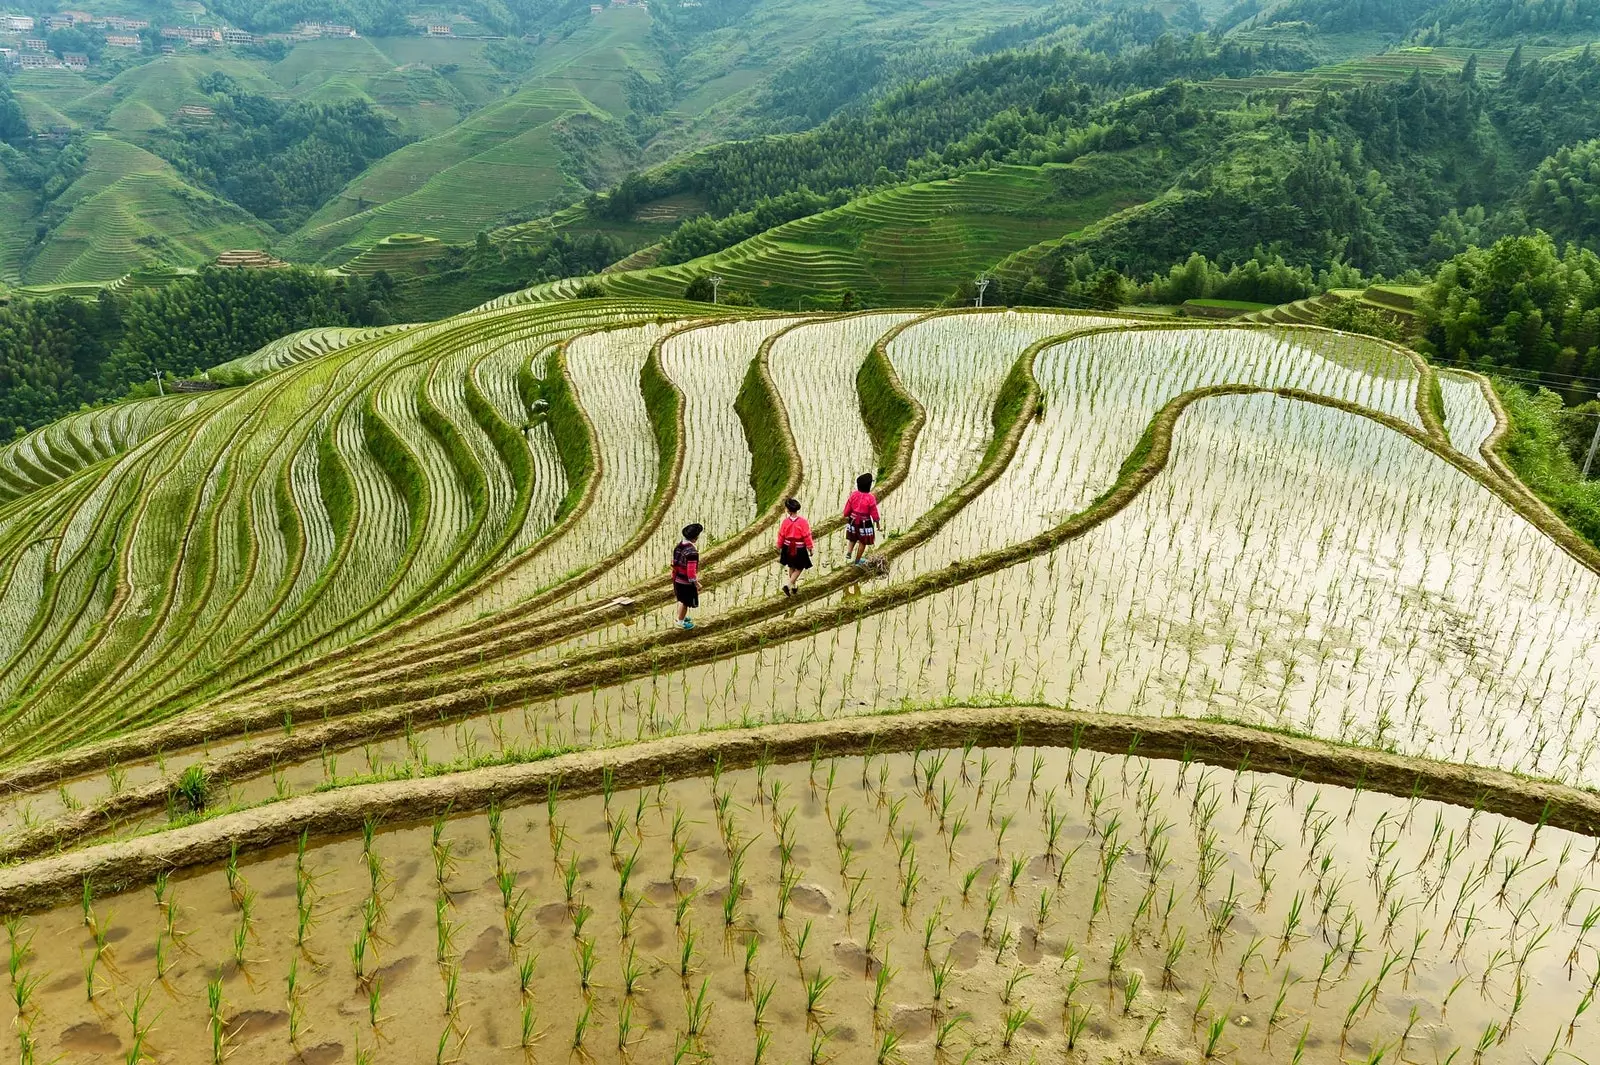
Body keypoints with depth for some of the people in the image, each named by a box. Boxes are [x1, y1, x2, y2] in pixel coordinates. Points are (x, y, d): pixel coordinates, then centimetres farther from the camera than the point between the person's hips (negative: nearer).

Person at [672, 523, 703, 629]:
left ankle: (680, 617, 45)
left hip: (678, 579, 8)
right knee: (685, 602, 13)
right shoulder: (692, 552, -31)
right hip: (687, 582, -8)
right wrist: (697, 584, -16)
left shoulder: (679, 545, -4)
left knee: (681, 600, 27)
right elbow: (691, 571, -29)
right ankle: (681, 622, 29)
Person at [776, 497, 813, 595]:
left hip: (788, 548, 3)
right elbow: (807, 537, -14)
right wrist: (810, 549, -1)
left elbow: (781, 536, -4)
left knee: (791, 567, 23)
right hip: (800, 549, -3)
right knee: (799, 568, 13)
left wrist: (779, 548, 11)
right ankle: (788, 584, -3)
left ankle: (794, 586, 35)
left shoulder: (785, 522, -13)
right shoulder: (803, 522, -19)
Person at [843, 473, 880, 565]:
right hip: (865, 523, -4)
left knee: (853, 538, 28)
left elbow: (847, 508, -1)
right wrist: (877, 522, 1)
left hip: (853, 521, 4)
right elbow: (874, 513, -13)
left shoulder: (853, 494, -10)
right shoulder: (871, 498, -22)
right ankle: (857, 561, 20)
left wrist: (846, 518, 15)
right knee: (863, 542, 13)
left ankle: (848, 552, 8)